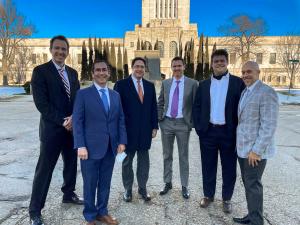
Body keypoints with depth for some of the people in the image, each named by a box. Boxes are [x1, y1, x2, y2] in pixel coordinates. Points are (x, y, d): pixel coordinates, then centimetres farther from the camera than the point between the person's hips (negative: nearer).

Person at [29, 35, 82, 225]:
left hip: (73, 127, 6)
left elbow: (78, 98, 8)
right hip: (52, 129, -6)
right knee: (44, 170, 2)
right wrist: (62, 121, -16)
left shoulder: (73, 73, 11)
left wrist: (73, 118, -10)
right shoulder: (40, 71, -7)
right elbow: (41, 102, -14)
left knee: (71, 164, 17)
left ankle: (69, 194, 38)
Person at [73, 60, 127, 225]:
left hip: (110, 147, 4)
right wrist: (81, 145, -14)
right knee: (90, 184, 9)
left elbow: (121, 120, 10)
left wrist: (122, 141, 2)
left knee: (105, 183, 15)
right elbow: (77, 121, -7)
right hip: (91, 147, -4)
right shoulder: (83, 94, -2)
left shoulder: (115, 95, 11)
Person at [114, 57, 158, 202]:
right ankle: (128, 189, 30)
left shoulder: (150, 86, 9)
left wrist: (154, 126, 5)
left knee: (144, 161, 13)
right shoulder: (121, 84, -4)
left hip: (145, 130, 3)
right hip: (128, 130, -3)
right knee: (127, 161, 12)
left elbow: (153, 107, 10)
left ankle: (142, 188, 30)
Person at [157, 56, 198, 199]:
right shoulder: (165, 83, 6)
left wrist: (192, 123, -7)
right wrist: (159, 119, 3)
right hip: (167, 123, 3)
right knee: (167, 155, 13)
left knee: (183, 156, 9)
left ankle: (184, 186, 23)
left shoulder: (192, 83, -4)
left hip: (183, 124, -3)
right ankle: (167, 183, 29)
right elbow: (160, 103, 12)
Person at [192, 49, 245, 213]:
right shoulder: (204, 84, 6)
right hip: (208, 132, 2)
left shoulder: (238, 83, -2)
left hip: (229, 132, -2)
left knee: (229, 168, 11)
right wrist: (198, 128, -2)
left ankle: (226, 198, 30)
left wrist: (238, 131, -8)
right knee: (208, 166, 13)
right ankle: (208, 195, 33)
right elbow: (196, 107, 7)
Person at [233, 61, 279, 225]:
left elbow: (269, 125, -19)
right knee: (248, 183, 15)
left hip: (255, 149, -8)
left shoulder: (266, 92, -14)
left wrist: (256, 150, -20)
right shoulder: (245, 92, 13)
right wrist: (240, 144, 13)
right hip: (243, 148, 8)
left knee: (253, 185, 2)